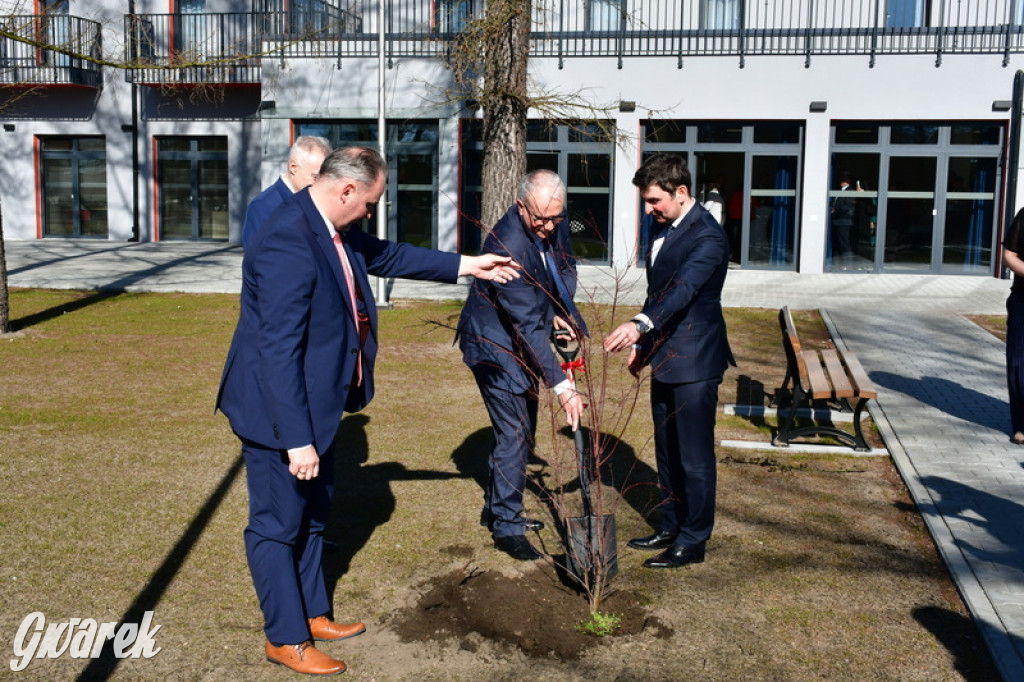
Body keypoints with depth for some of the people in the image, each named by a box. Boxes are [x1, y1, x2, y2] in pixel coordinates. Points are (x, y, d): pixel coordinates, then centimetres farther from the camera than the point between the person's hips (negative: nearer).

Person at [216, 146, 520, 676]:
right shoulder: (287, 241, -28)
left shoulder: (334, 231, 1)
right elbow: (279, 349, -29)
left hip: (314, 404, 10)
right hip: (280, 412, -10)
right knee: (278, 524, 6)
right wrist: (297, 439, -27)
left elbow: (385, 255, 20)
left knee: (312, 512, 22)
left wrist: (465, 266, 21)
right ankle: (286, 639, 23)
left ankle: (313, 614, 39)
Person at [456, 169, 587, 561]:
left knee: (521, 430, 17)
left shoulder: (555, 224, -8)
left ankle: (496, 510, 33)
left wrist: (562, 311, -5)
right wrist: (560, 384, -35)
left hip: (524, 344, 9)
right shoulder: (508, 245, -32)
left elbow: (565, 266, 14)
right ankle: (507, 528, 7)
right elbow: (527, 325, -34)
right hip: (495, 343, -8)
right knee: (514, 434, -7)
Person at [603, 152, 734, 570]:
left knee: (694, 456, 1)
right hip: (664, 360, 10)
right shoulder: (663, 228, 11)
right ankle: (671, 527, 31)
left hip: (694, 363, -9)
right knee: (667, 452, 18)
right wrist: (643, 344, 20)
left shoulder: (707, 237, -19)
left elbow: (682, 290, -34)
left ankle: (693, 541, 14)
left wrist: (639, 325, -48)